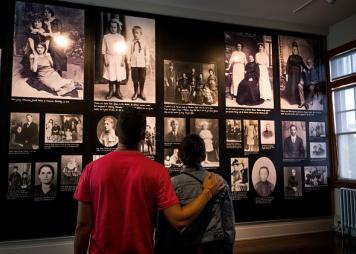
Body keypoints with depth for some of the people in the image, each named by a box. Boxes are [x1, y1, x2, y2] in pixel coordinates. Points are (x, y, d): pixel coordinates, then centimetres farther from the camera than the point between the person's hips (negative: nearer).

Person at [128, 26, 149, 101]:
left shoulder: (144, 43, 0)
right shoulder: (132, 43, 1)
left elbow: (147, 53, 2)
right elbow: (129, 53, 3)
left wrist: (147, 63, 0)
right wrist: (129, 62, 1)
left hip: (142, 64, 0)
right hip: (134, 64, 0)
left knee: (142, 79, 6)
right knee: (135, 79, 7)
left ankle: (141, 93, 21)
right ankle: (135, 93, 22)